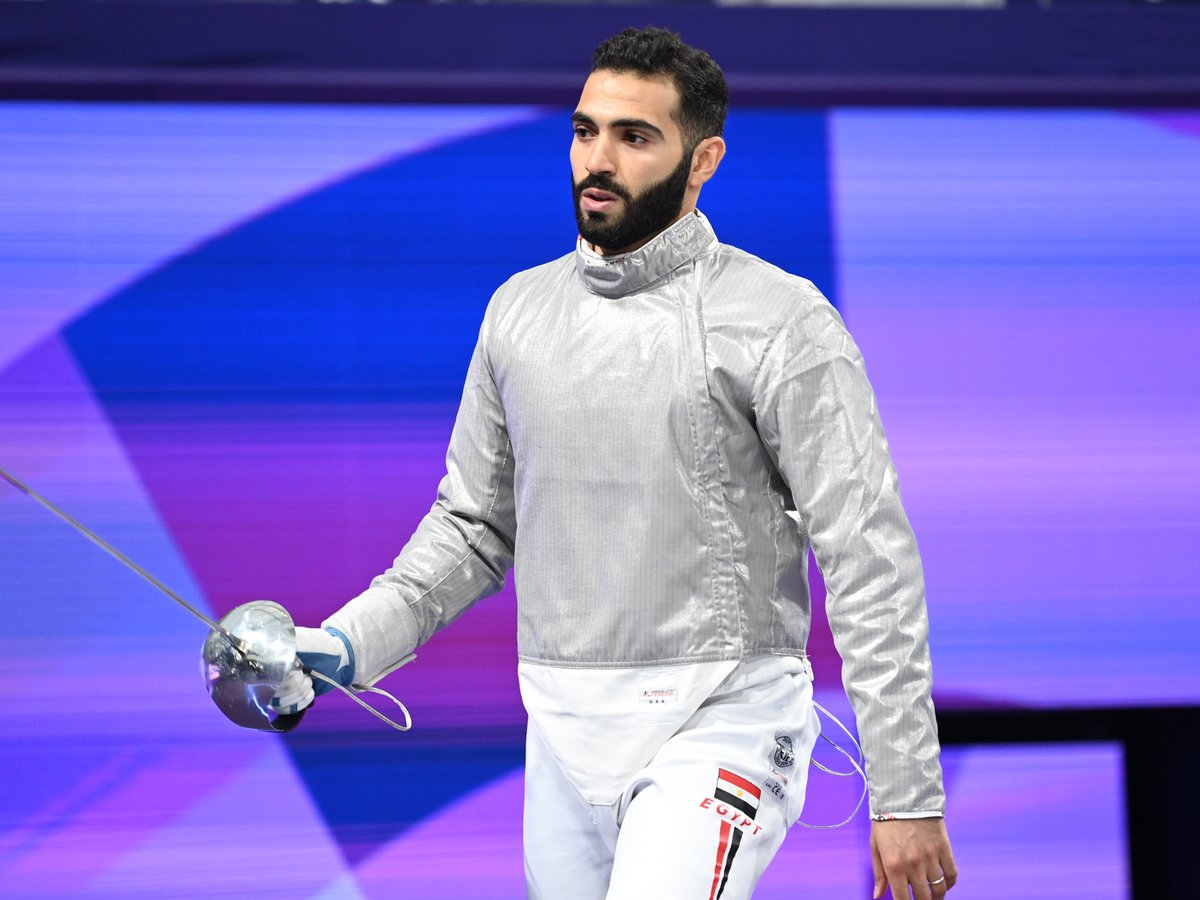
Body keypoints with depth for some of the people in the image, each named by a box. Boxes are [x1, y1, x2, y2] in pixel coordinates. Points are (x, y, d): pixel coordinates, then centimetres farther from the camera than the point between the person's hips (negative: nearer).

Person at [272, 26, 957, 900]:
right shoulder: (521, 310, 8)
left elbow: (872, 563, -12)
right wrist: (346, 645, 2)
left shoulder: (782, 323, -10)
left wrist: (907, 792, -15)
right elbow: (474, 525, 18)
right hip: (566, 730, 6)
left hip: (718, 722, -6)